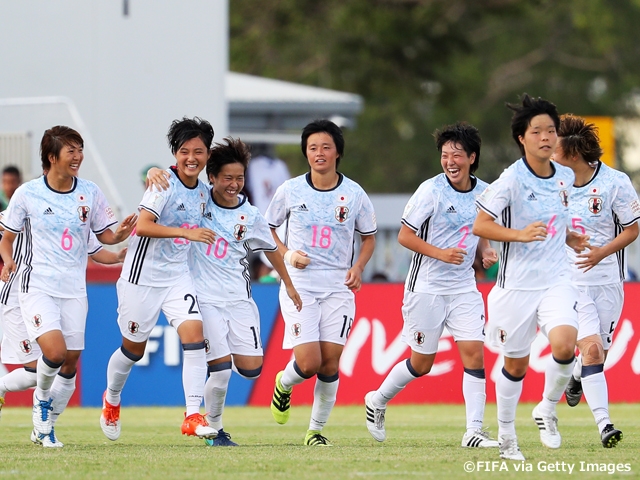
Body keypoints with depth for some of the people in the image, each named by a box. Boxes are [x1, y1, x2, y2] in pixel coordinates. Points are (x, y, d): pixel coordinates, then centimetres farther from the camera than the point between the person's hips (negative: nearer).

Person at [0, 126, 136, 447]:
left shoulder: (90, 193, 1)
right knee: (55, 351, -22)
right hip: (37, 285, -4)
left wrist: (120, 234, -14)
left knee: (71, 360, 5)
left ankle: (46, 426, 26)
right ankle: (42, 397, 10)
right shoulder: (27, 194, -5)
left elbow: (105, 235, 9)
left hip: (74, 288, 4)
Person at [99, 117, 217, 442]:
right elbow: (143, 226, -27)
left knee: (194, 332, -16)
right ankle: (111, 399, 39)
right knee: (134, 347, 9)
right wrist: (186, 232, -34)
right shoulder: (164, 183, -15)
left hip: (178, 275, 5)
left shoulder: (202, 192, 7)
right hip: (143, 275, -5)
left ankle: (193, 416, -19)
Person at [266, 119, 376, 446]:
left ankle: (316, 429, 12)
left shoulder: (354, 194, 2)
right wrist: (287, 254, -5)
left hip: (338, 288, 1)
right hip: (299, 286, -1)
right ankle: (283, 385, 22)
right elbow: (267, 229, 13)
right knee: (308, 363, -13)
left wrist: (358, 266, -3)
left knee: (330, 365, -4)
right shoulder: (290, 191, 0)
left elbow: (368, 237, 15)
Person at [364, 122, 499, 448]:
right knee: (421, 364, 4)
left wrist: (486, 251, -1)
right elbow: (405, 236, -11)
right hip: (427, 287, -4)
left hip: (464, 287, 4)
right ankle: (377, 401, 31)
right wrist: (441, 253, -23)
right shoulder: (431, 190, -14)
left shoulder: (484, 192, 2)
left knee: (474, 353, -9)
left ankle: (474, 431, -7)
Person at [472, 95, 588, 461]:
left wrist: (570, 237, 7)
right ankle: (506, 434, 28)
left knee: (565, 344, -23)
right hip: (517, 283, -3)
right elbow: (480, 225, -15)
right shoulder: (511, 180, -13)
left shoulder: (565, 176, 5)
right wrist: (520, 234, -27)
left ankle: (548, 410, 2)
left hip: (556, 279, 3)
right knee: (516, 363, 7)